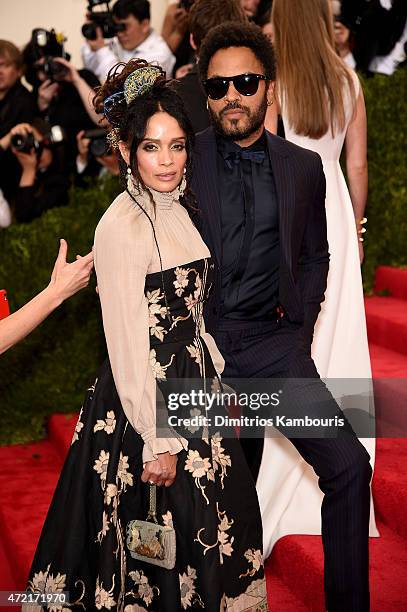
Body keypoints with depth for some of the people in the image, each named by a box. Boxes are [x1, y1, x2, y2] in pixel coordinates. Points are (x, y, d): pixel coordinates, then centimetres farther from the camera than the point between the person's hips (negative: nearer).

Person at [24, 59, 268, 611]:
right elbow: (128, 344, -21)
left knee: (213, 524, 19)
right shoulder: (121, 227, -20)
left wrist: (218, 373, 15)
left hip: (193, 380, 9)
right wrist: (156, 443, -20)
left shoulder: (176, 209, 6)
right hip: (146, 398, -8)